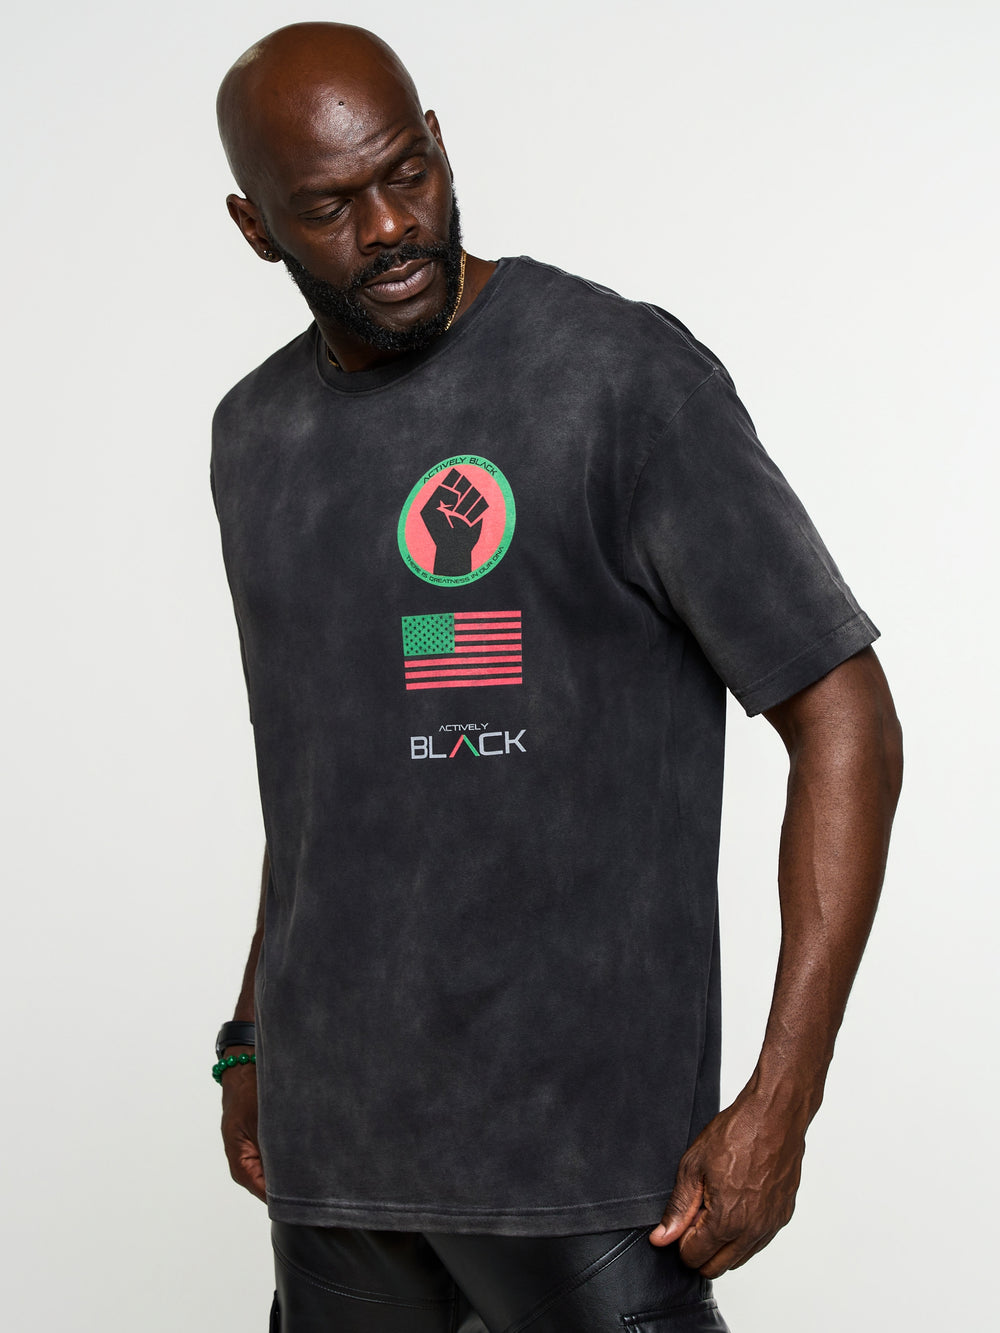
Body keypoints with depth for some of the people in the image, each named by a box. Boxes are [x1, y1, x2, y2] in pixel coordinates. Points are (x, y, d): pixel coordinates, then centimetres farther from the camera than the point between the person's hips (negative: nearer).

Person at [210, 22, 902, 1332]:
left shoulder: (630, 378, -12)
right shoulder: (258, 435, 10)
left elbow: (847, 723, -12)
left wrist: (780, 1107, -17)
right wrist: (252, 1043, 20)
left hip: (578, 1121, -6)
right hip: (336, 1124, 6)